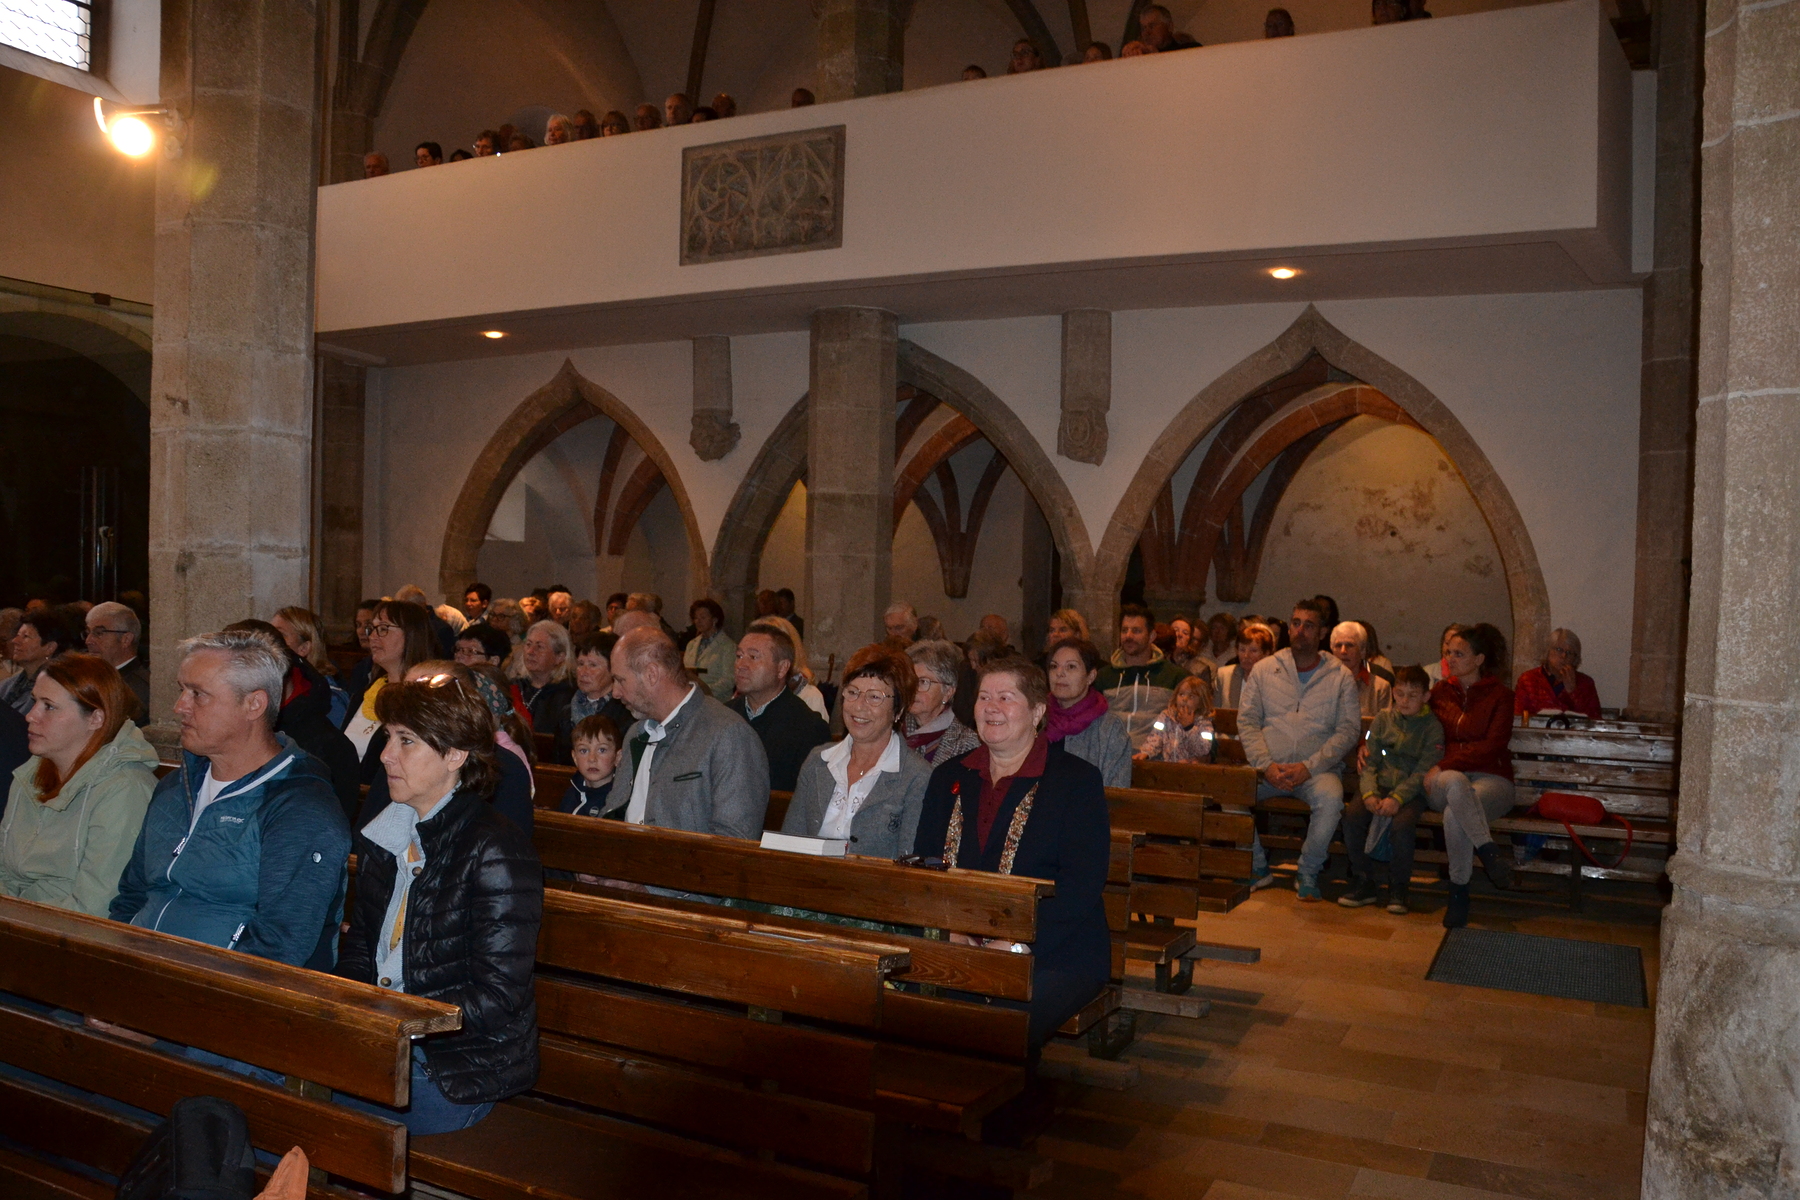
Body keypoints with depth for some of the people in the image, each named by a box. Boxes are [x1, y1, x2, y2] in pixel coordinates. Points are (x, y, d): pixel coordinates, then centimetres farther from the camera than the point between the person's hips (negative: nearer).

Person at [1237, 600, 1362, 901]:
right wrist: (1267, 765, -11)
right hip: (1267, 768, 1)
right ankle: (1257, 867, -6)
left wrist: (1309, 767, -14)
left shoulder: (1341, 677, 8)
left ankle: (1308, 873, -11)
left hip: (1317, 770, -1)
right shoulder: (1264, 669, 11)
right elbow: (1247, 722, 6)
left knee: (1331, 797, -35)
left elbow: (1348, 730, 0)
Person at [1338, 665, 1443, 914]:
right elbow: (1370, 762, 5)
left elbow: (1423, 772, -10)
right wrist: (1369, 793, -13)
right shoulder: (1383, 719, 8)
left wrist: (1397, 798, -23)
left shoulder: (1432, 727, -1)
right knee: (1352, 816, -24)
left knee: (1401, 824, -32)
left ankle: (1398, 889, -11)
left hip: (1412, 791, -3)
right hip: (1381, 784, 3)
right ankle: (1364, 884, -9)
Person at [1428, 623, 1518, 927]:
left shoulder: (1500, 695, 6)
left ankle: (1459, 892, -26)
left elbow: (1493, 745, -7)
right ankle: (1490, 853, -38)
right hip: (1444, 779, 2)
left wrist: (1445, 765, -17)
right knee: (1456, 783, -40)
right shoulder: (1440, 691, 19)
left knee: (1454, 815, -38)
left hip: (1491, 779, -2)